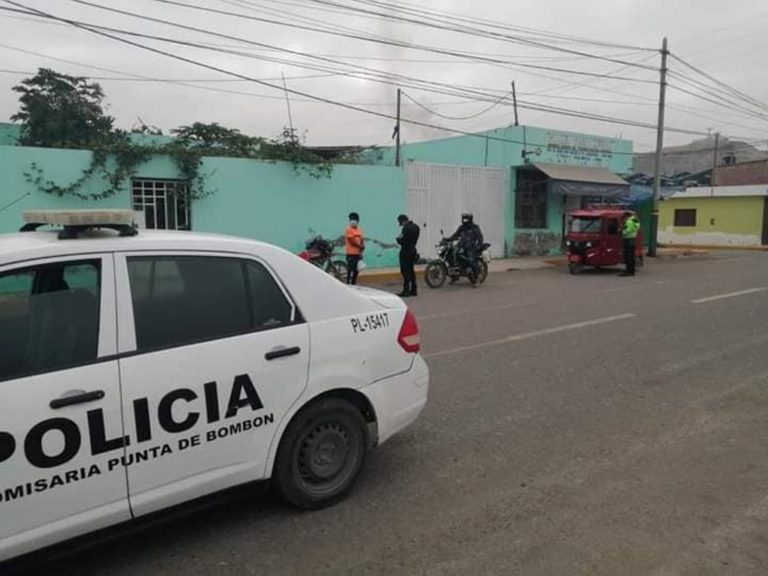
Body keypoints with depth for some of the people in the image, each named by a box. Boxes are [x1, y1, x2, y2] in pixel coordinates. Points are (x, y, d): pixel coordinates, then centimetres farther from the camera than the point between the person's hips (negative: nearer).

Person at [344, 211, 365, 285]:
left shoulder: (359, 230, 14)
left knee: (356, 270, 12)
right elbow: (352, 241, -16)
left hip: (358, 253, 8)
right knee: (350, 270, -7)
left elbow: (362, 240, 14)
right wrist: (360, 246, -11)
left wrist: (362, 247, -4)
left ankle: (353, 284, 21)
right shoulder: (349, 229, -10)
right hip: (351, 253, -8)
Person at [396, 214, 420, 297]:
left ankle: (406, 291, -5)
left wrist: (398, 238, -1)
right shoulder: (416, 227, 10)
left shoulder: (406, 228, -20)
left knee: (405, 271, -5)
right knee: (411, 270, 14)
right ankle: (413, 290, 18)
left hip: (406, 252, -9)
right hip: (413, 250, 9)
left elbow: (402, 241, -22)